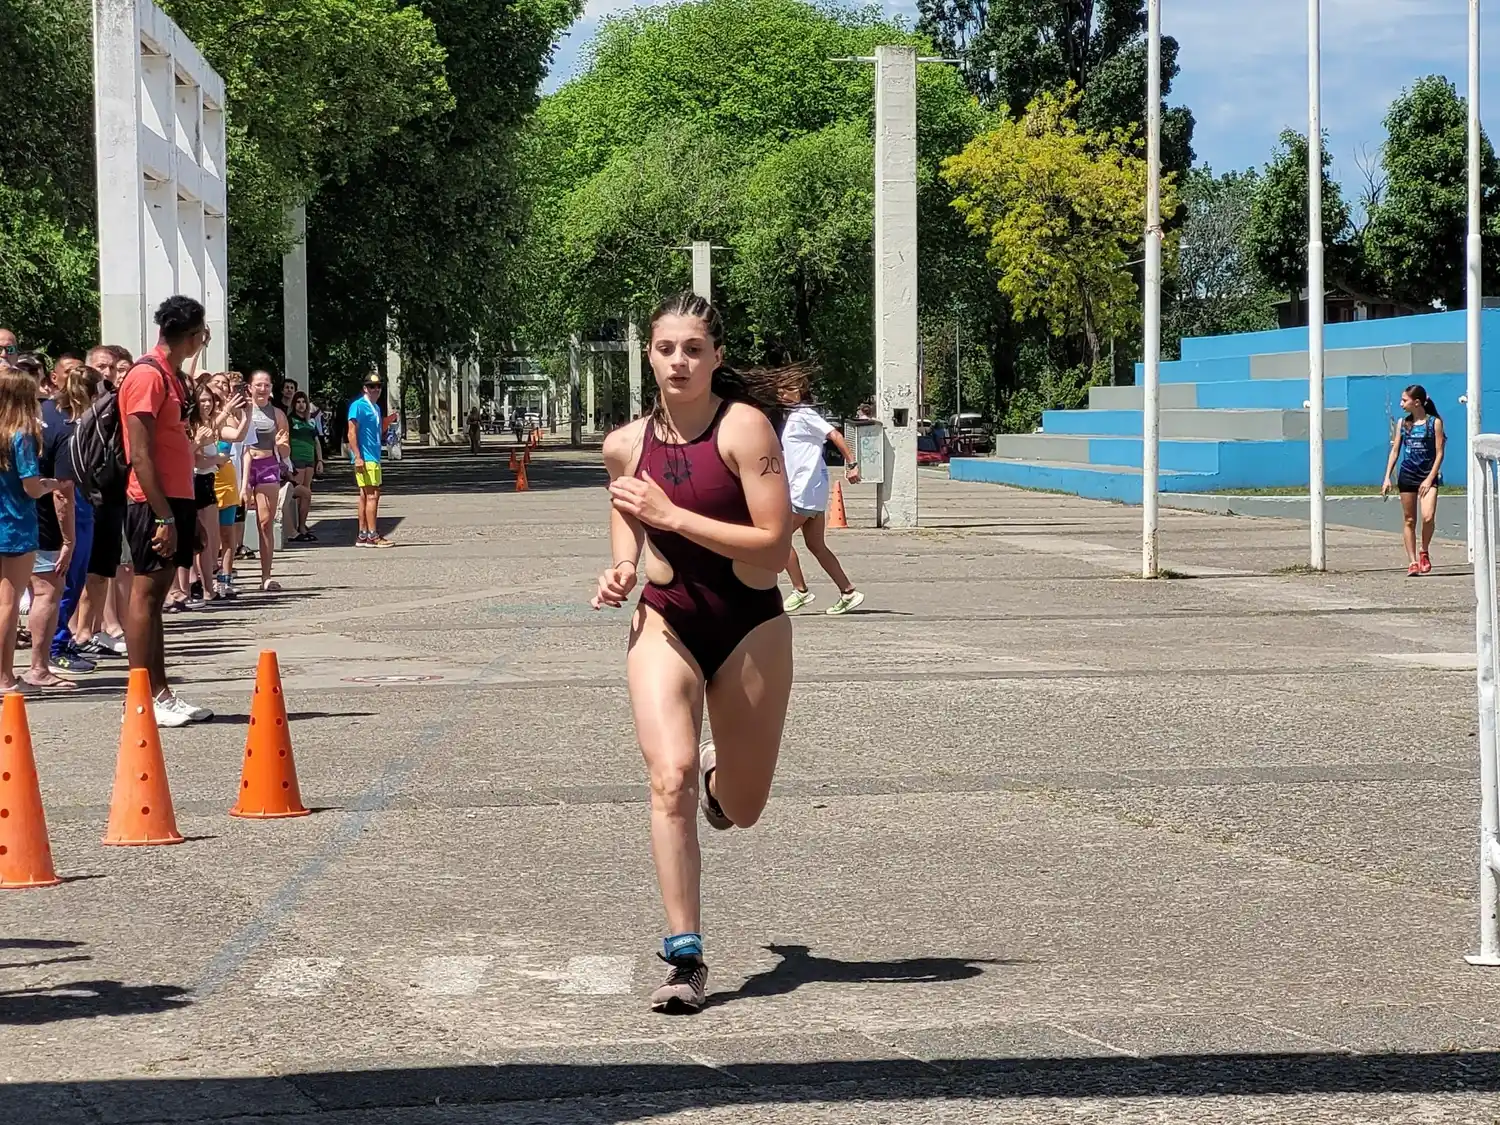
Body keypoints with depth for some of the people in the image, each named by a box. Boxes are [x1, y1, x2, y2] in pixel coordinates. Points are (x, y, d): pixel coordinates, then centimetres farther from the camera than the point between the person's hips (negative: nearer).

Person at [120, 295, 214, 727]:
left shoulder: (172, 376, 16)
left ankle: (160, 694, 14)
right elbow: (140, 455, -18)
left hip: (175, 500, 9)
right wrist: (163, 516, -21)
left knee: (157, 595, 11)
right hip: (153, 503, -9)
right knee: (145, 595, -6)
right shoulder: (147, 376, -14)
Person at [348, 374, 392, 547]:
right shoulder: (358, 406, -9)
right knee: (372, 495, -12)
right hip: (365, 458, -9)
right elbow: (352, 433, -15)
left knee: (365, 496, 11)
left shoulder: (376, 407, 18)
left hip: (374, 458, 9)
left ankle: (363, 536, 14)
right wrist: (357, 457, -22)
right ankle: (373, 536, -12)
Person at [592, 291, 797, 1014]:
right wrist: (620, 571, 0)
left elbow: (775, 545, -20)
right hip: (666, 623, 2)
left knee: (741, 812, 11)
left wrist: (673, 516, -22)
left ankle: (722, 770, 50)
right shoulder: (626, 445, 0)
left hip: (750, 627, -2)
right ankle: (684, 957, -16)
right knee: (669, 778, -22)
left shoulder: (744, 427, -14)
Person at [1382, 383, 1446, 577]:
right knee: (1409, 520, 4)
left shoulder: (1435, 422, -4)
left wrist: (1430, 479, -12)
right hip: (1407, 475, 4)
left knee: (1428, 517, -19)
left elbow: (1439, 452, -6)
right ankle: (1412, 562, 10)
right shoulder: (1403, 423, 7)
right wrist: (1387, 478, 3)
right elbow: (1395, 451, 10)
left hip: (1428, 475, -4)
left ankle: (1424, 552, 5)